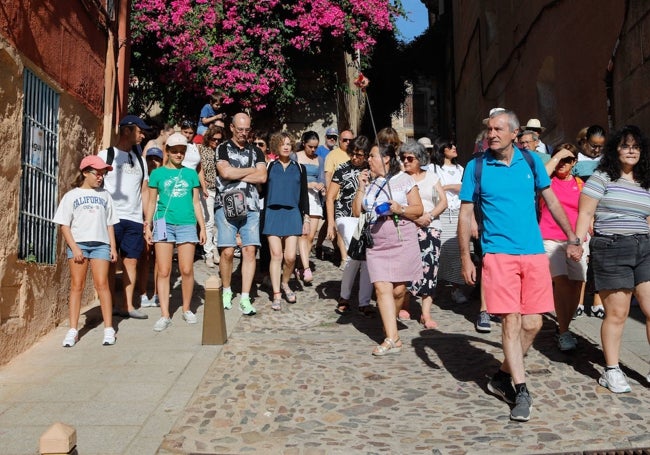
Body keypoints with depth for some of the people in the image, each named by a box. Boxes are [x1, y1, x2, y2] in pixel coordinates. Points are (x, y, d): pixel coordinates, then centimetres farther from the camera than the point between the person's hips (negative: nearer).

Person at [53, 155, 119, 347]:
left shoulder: (104, 196, 15)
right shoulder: (71, 196, 8)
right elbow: (64, 225, 3)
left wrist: (113, 247, 7)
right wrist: (74, 247, -8)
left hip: (100, 244, 1)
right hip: (78, 243, -1)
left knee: (102, 284, -6)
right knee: (76, 285, -1)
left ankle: (109, 329, -3)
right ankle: (73, 330, 4)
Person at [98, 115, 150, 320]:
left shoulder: (140, 160, 17)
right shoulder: (106, 155, 2)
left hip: (134, 219, 4)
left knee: (131, 261, 4)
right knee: (110, 262, 1)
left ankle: (128, 305, 10)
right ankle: (112, 305, 8)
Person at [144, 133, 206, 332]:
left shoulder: (191, 174, 13)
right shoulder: (158, 173, 9)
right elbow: (152, 202, 10)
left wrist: (202, 227, 10)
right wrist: (147, 226, 3)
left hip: (187, 224, 1)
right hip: (164, 223, -1)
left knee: (187, 270, 0)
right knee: (163, 271, -2)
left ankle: (186, 309, 18)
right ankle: (165, 315, 3)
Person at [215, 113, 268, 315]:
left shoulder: (256, 151, 16)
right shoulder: (222, 149, 8)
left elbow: (262, 177, 1)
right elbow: (225, 172, -10)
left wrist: (236, 175, -5)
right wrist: (251, 170, -1)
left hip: (251, 207, 2)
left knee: (250, 250, -5)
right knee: (227, 251, -6)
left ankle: (245, 298, 0)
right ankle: (226, 291, 15)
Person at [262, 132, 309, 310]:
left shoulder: (299, 167, 12)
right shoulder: (269, 166, 8)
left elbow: (304, 195, 12)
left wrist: (306, 218, 6)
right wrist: (262, 217, 1)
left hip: (292, 214, 1)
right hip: (272, 213, -1)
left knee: (290, 256, -6)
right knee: (276, 255, -4)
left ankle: (285, 283, 23)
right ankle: (276, 295, 5)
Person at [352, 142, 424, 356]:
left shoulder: (404, 180, 3)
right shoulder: (369, 182, 15)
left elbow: (418, 209, 2)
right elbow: (356, 212, 11)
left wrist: (400, 209, -14)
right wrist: (361, 188, 3)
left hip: (403, 242, -3)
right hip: (377, 244, 3)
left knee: (398, 289, 0)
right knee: (382, 287, -10)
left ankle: (389, 325, 26)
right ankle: (392, 338, -12)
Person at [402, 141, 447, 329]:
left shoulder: (431, 176, 15)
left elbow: (443, 201, 10)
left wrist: (430, 215, -8)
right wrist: (416, 217, -13)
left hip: (431, 227, 2)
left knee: (429, 269, -5)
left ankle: (426, 314, -2)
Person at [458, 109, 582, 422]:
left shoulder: (531, 161, 6)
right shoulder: (476, 167, -1)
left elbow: (551, 200, 15)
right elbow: (466, 214, 1)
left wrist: (572, 239, 15)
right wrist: (465, 258, -4)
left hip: (534, 253, 3)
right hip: (499, 253, -3)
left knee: (532, 323, 3)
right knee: (511, 321, -5)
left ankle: (503, 376, 23)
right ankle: (521, 391, 6)